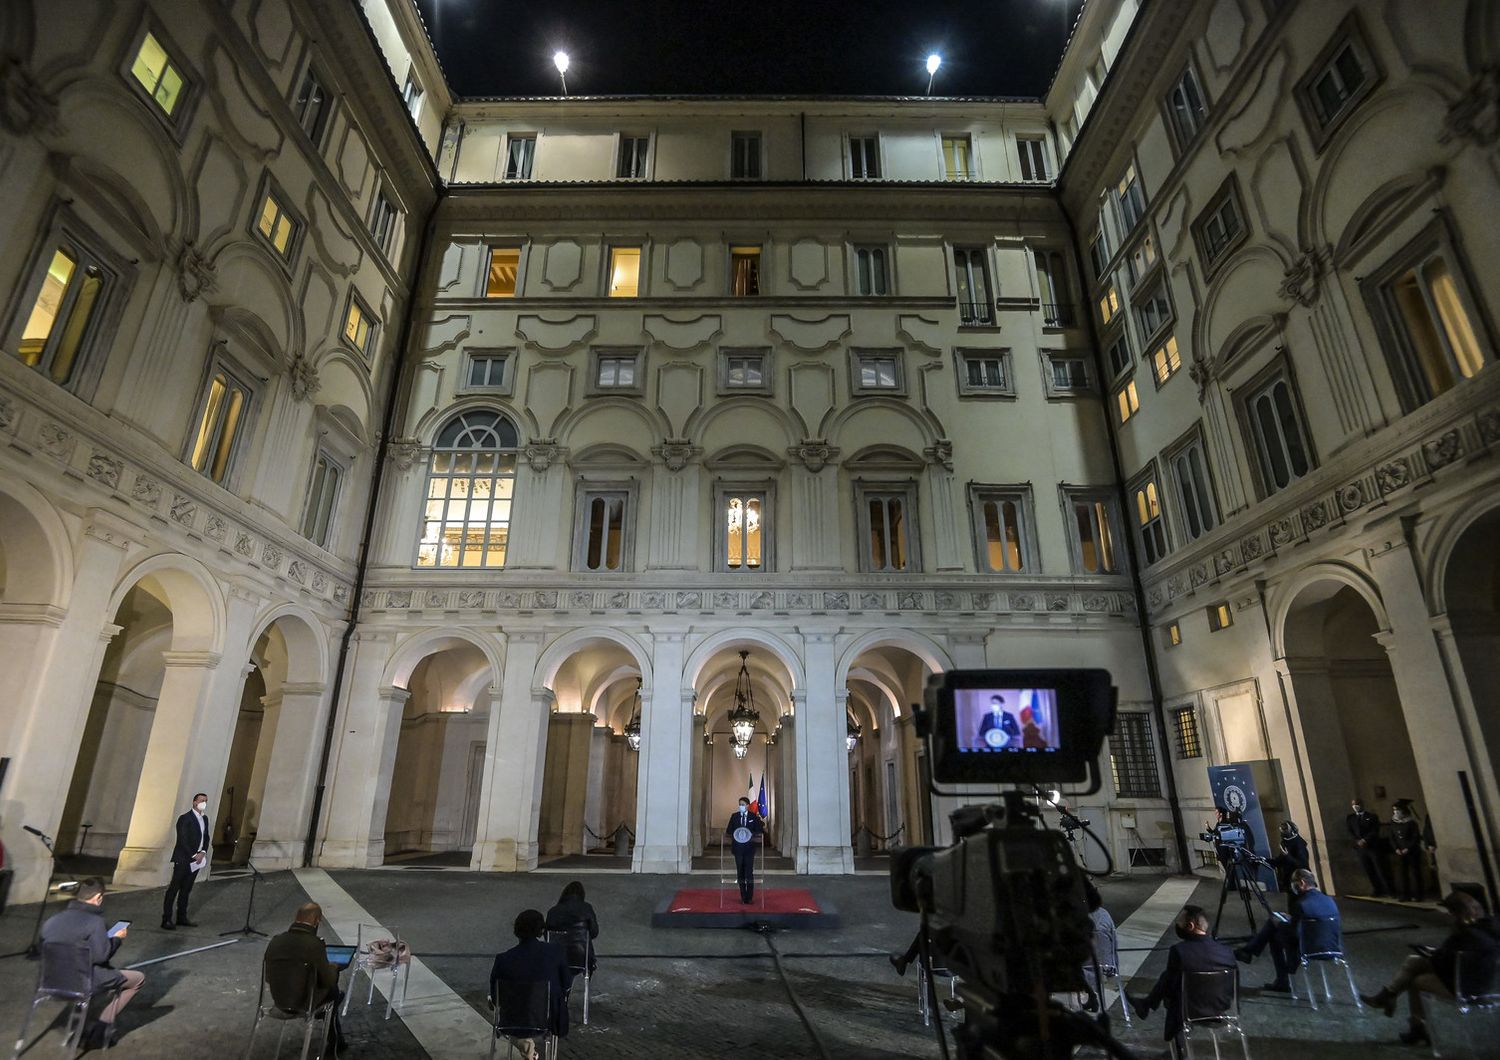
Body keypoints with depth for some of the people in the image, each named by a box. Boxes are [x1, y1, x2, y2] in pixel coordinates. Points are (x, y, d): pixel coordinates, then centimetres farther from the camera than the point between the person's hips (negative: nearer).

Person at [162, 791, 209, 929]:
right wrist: (194, 856, -15)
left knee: (186, 890, 12)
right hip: (183, 860, -7)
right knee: (174, 889, -2)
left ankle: (182, 917, 18)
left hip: (195, 860, 7)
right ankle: (166, 920, 3)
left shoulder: (204, 819, 12)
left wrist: (203, 853, -3)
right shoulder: (185, 818, -12)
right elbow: (183, 841, -16)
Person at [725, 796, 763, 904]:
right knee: (740, 872, 6)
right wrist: (734, 835, -15)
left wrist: (751, 835, -17)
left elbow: (759, 830, 0)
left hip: (749, 848, -2)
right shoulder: (734, 816, 6)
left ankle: (749, 898, 3)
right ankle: (743, 897, 15)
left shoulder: (754, 816, 2)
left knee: (749, 872, -4)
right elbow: (729, 830, 4)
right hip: (738, 847, 2)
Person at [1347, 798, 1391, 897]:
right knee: (1368, 871, 3)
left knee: (1380, 870, -3)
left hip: (1374, 847, -3)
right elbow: (1350, 832, 4)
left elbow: (1375, 831, -6)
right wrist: (1358, 841, -13)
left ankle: (1389, 891, 7)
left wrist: (1365, 840, -17)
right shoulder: (1350, 818, 11)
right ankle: (1378, 891, 11)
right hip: (1361, 848, 3)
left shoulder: (1372, 816, 4)